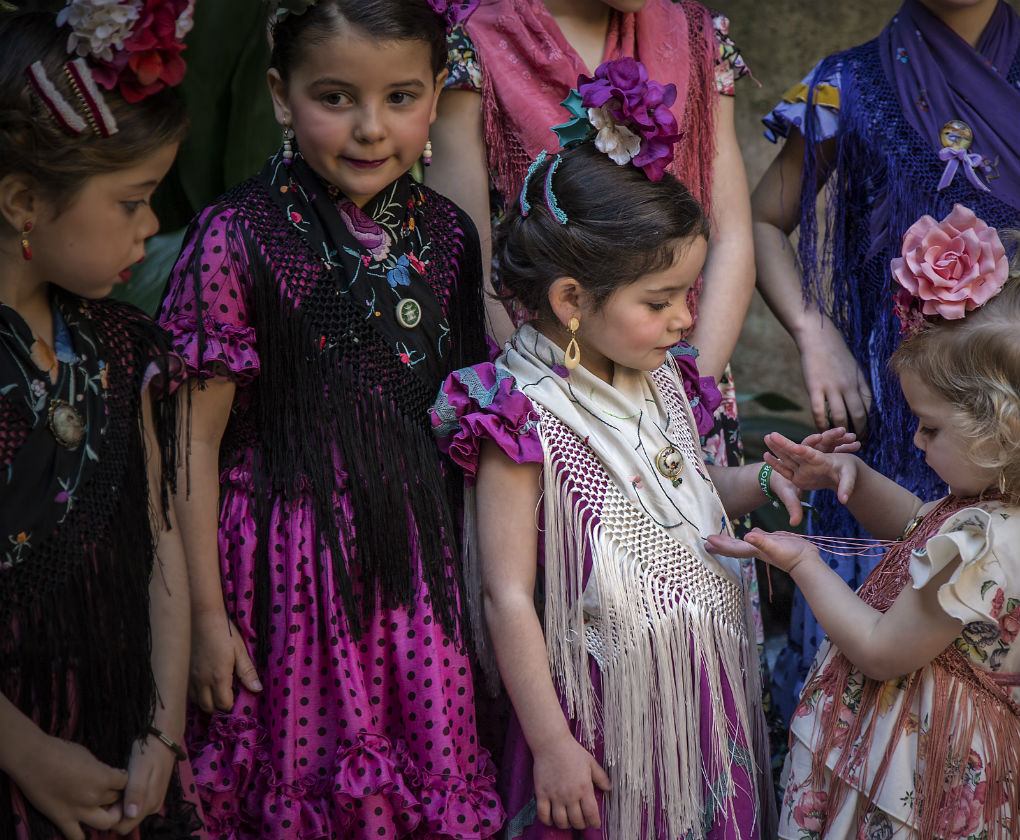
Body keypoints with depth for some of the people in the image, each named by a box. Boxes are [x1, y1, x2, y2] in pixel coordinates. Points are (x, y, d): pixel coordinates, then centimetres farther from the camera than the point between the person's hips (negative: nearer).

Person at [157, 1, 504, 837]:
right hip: (294, 562, -4)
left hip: (422, 559, 4)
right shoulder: (237, 239, -15)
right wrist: (207, 614, -9)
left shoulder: (445, 233, 1)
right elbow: (194, 445, -11)